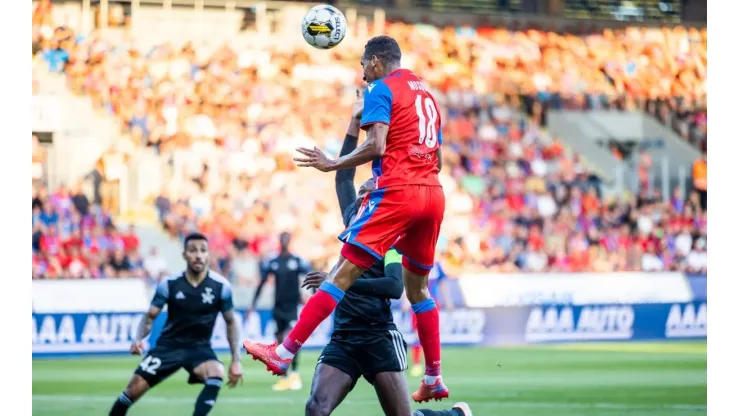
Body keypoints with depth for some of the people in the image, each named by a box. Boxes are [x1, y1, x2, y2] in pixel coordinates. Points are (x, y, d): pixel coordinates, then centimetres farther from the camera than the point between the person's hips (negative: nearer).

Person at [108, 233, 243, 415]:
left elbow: (231, 322, 4)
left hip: (200, 347, -1)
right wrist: (139, 339, -25)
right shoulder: (169, 284, -10)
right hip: (169, 345, 1)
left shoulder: (221, 286, -9)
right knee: (134, 390, -8)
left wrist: (236, 359, -3)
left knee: (217, 375, -33)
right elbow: (149, 317, -3)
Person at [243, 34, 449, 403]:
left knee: (342, 273, -11)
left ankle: (284, 353, -14)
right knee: (417, 286, 19)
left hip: (396, 192, -8)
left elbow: (376, 145, -14)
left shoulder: (381, 89, 0)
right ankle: (434, 379, 18)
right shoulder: (425, 93, 23)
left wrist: (332, 165, -5)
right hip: (432, 193, 8)